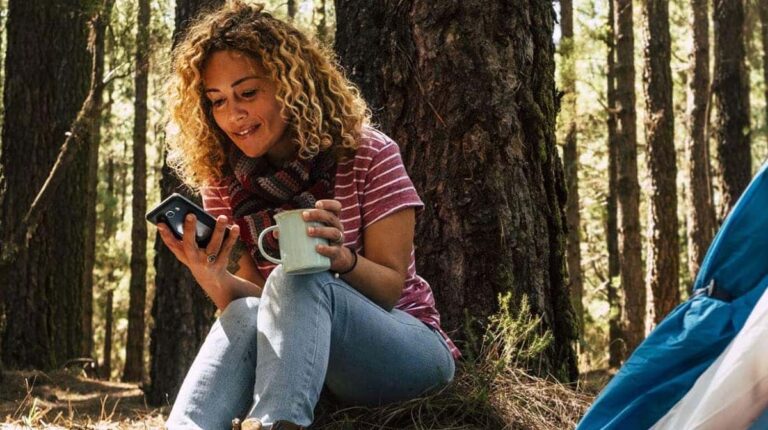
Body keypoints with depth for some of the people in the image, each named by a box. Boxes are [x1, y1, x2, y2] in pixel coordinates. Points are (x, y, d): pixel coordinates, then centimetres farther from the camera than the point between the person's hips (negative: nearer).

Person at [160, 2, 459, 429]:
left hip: (404, 344, -3)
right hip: (300, 363, 3)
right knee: (245, 315, -32)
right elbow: (258, 304, -5)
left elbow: (391, 288, -11)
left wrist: (342, 257, -33)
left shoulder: (368, 156, -10)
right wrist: (215, 280, -28)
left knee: (296, 280, -34)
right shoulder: (223, 182, 0)